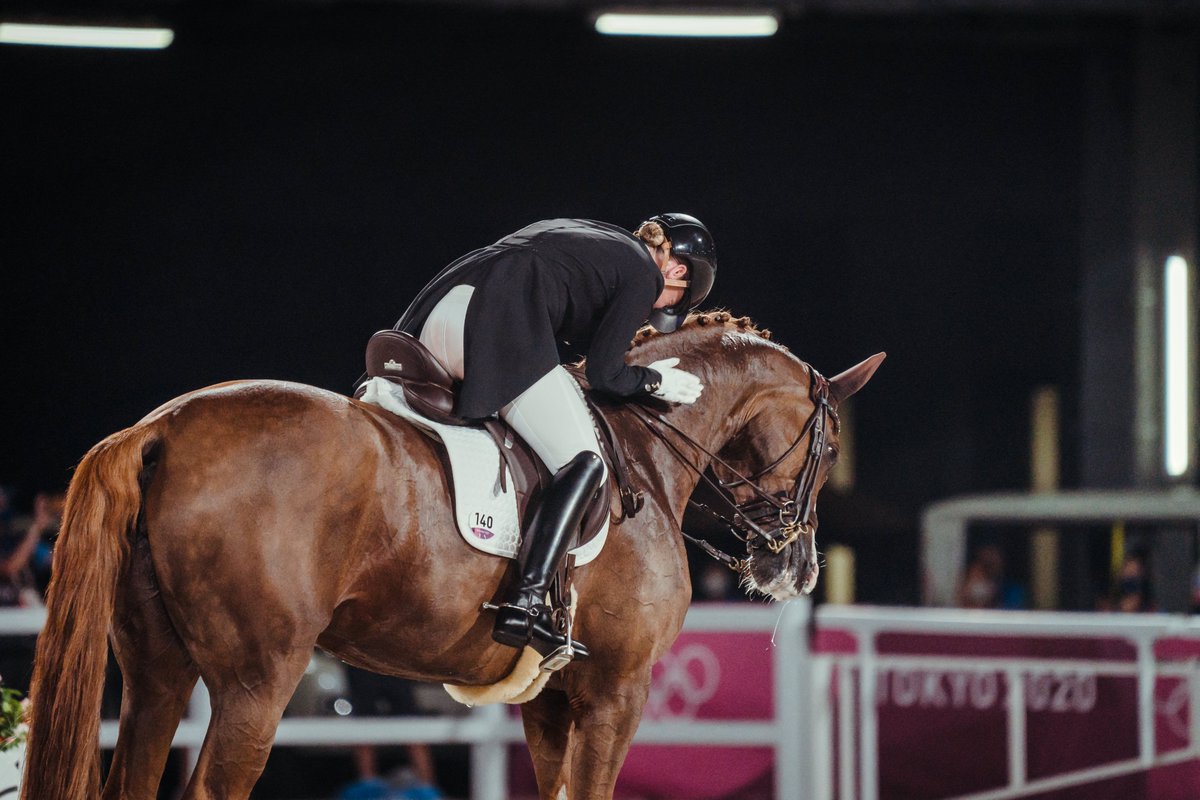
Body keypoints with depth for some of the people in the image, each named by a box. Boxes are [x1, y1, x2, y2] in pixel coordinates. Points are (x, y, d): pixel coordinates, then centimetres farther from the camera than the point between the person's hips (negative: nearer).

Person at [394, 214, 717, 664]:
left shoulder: (593, 239, 33)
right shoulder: (642, 276, 10)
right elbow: (603, 375, 6)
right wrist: (656, 381, 22)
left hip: (434, 319, 9)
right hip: (498, 324, -9)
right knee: (583, 464, -8)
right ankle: (525, 605, -21)